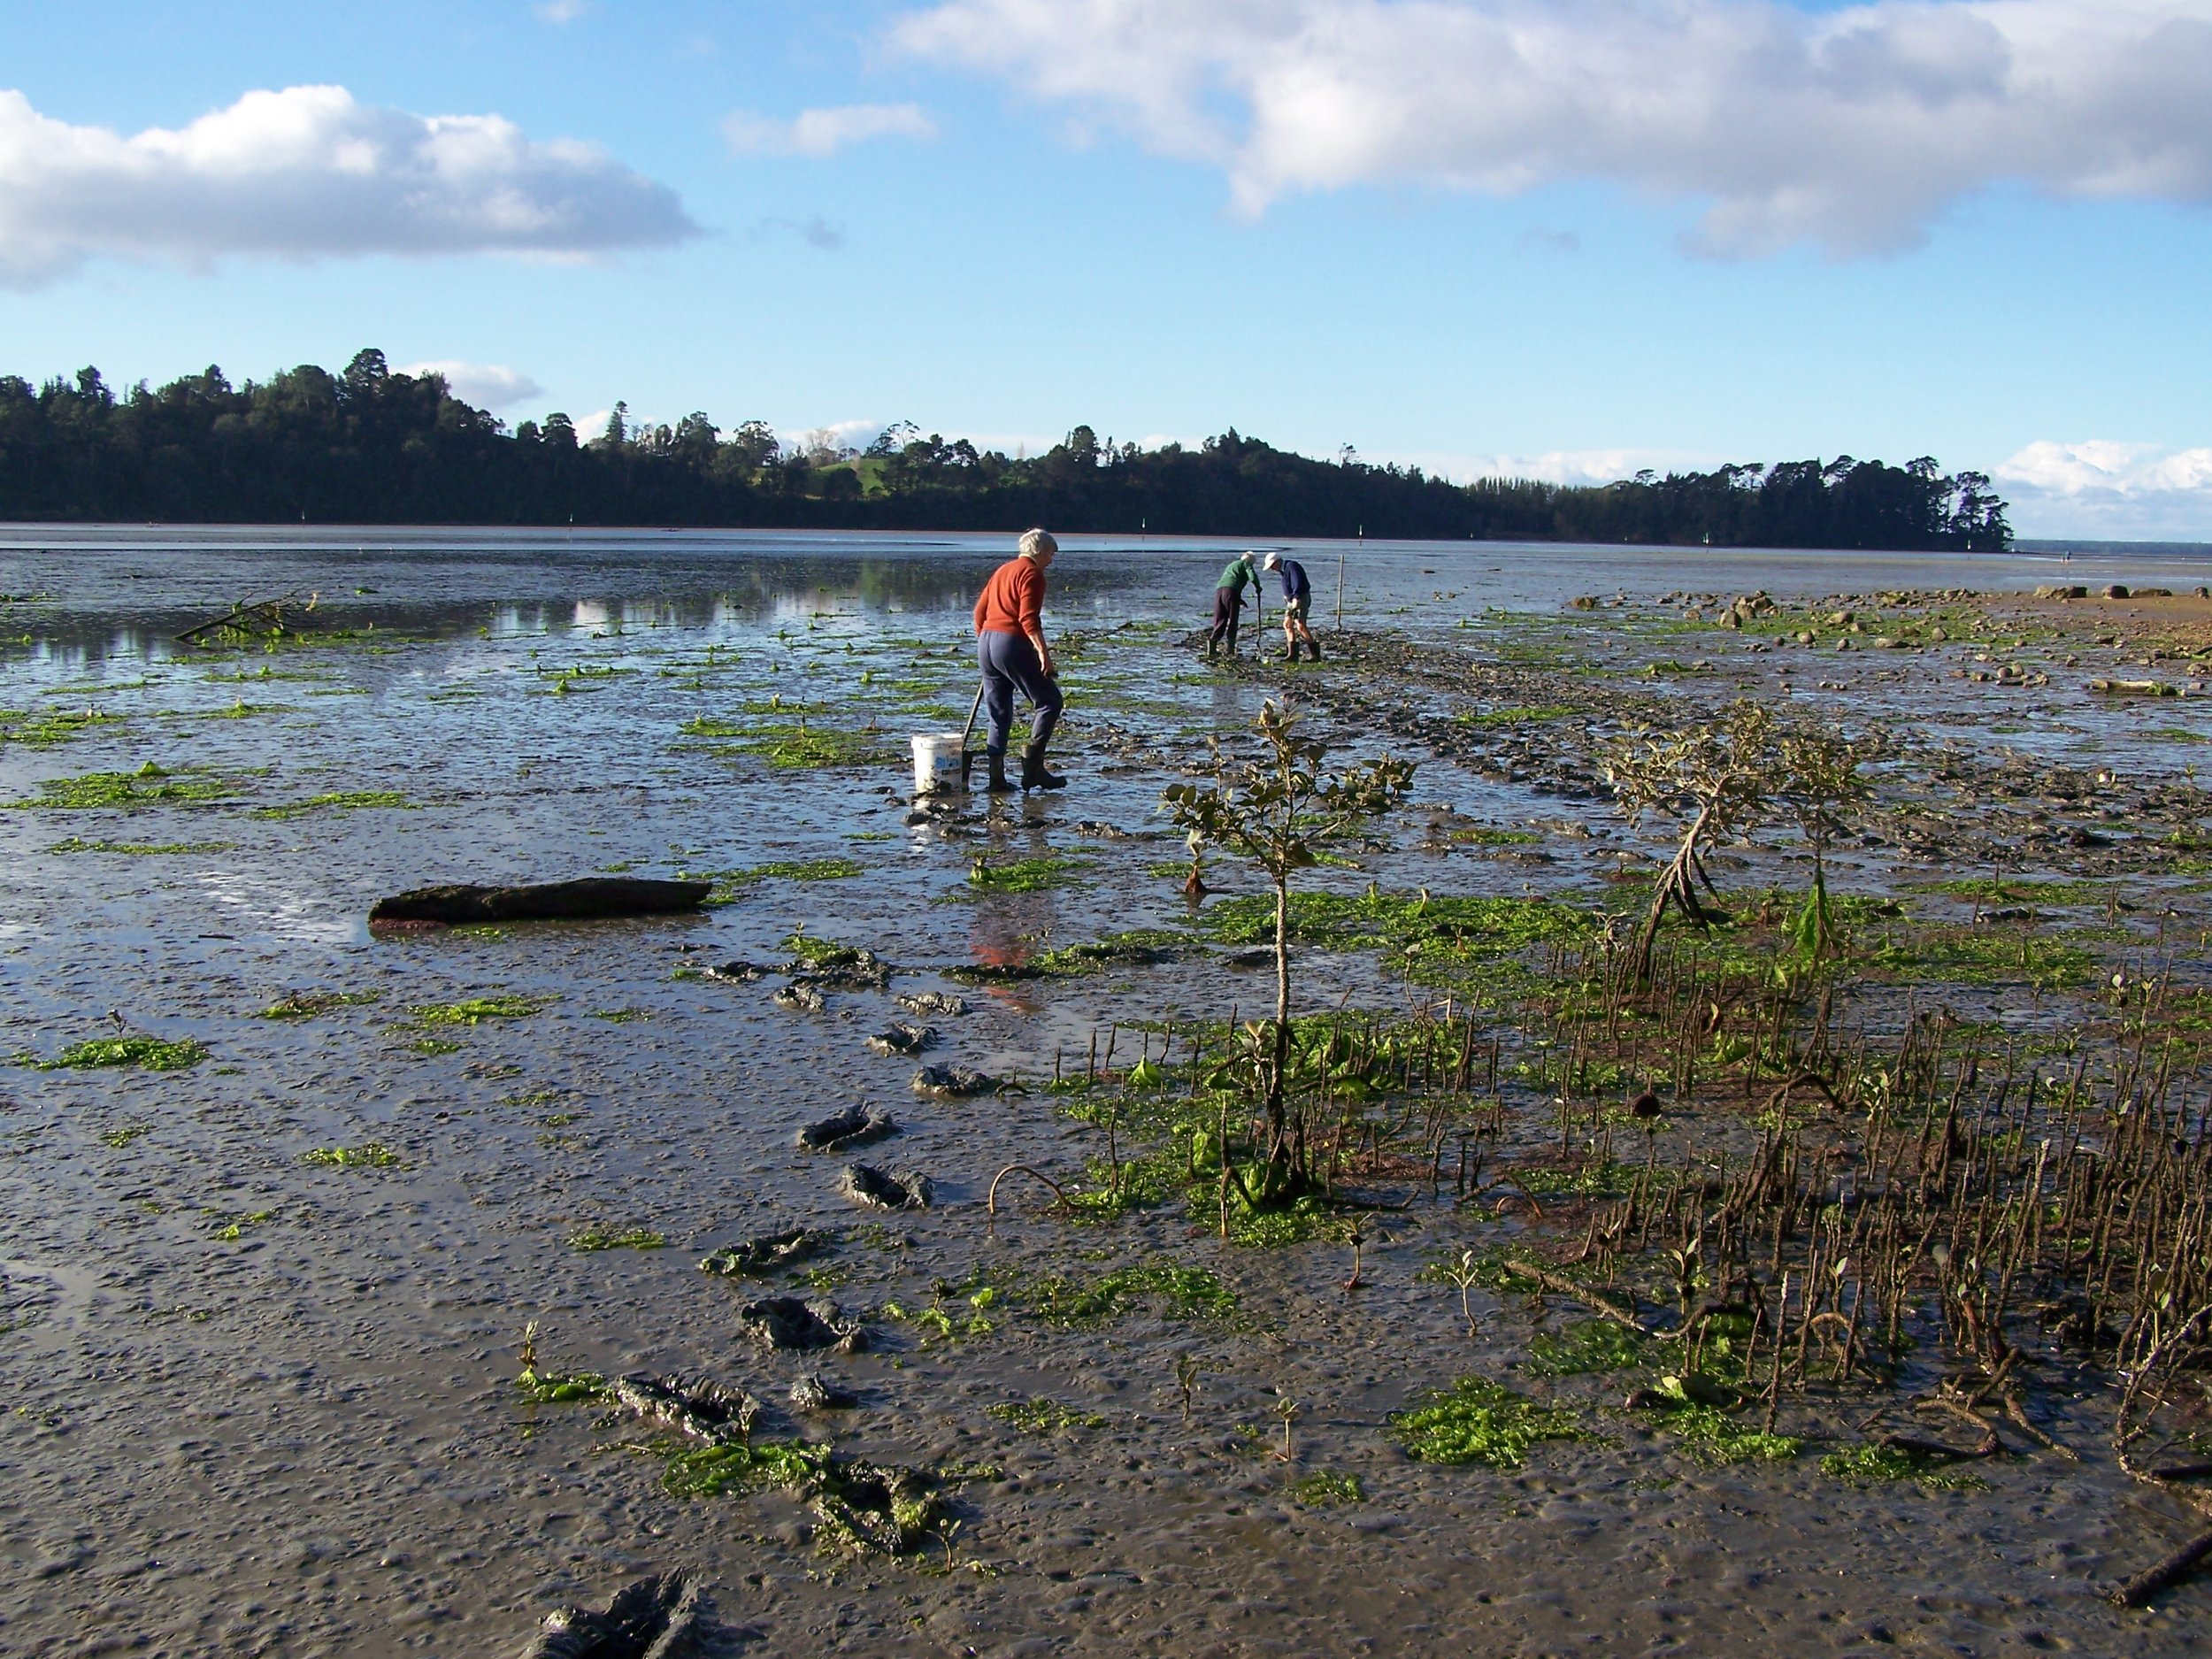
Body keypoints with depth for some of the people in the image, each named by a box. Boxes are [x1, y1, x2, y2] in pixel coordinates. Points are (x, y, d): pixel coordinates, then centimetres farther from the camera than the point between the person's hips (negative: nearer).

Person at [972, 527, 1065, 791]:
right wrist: (1043, 652, -22)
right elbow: (1029, 618, -17)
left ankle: (996, 777, 8)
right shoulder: (1032, 574, -4)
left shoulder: (1002, 570, 21)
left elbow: (980, 611, 21)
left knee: (999, 714, 11)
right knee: (1049, 701, 0)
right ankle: (1033, 766, -10)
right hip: (1013, 643, -9)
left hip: (985, 643, 9)